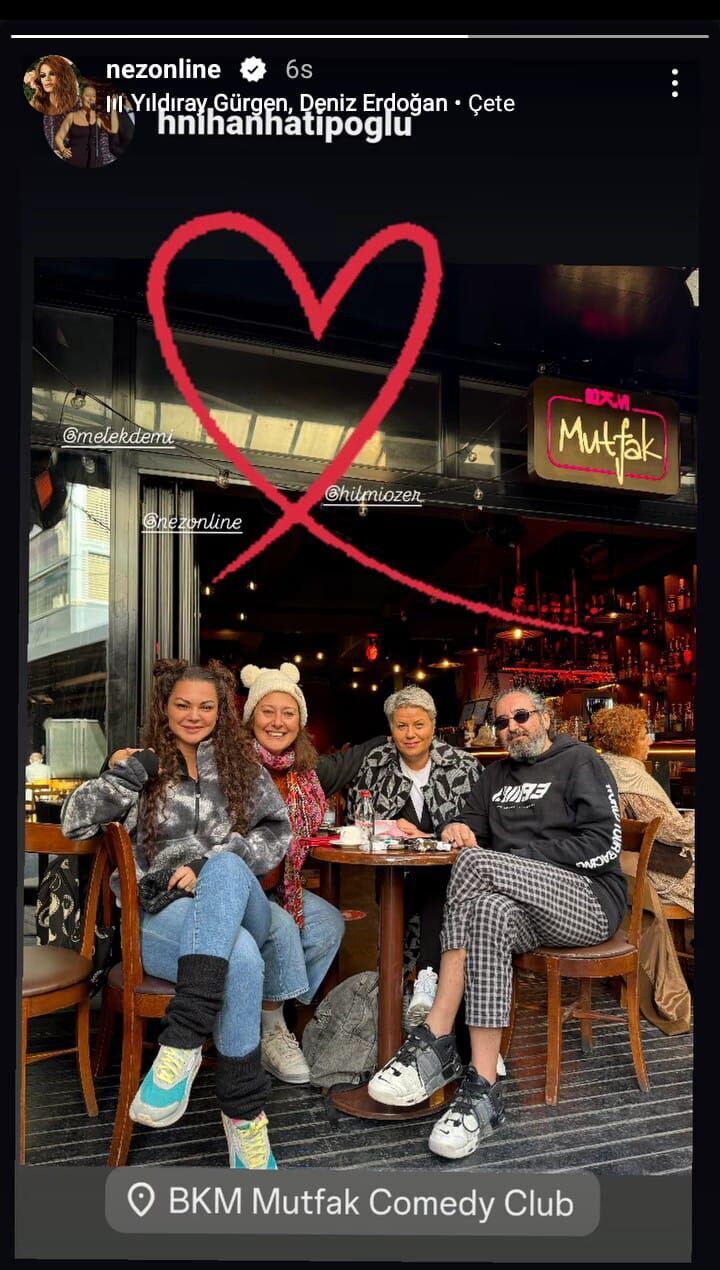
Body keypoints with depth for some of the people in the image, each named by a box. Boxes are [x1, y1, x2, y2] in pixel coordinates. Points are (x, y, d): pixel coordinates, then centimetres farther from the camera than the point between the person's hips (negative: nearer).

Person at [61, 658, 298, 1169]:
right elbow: (76, 822, 3)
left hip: (237, 909, 1)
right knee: (242, 960, -36)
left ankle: (182, 1041, -42)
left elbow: (278, 831, 3)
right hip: (165, 915, -1)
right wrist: (130, 772, -5)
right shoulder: (145, 767, 14)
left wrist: (209, 865, -10)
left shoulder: (241, 764, 16)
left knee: (226, 866, -38)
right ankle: (244, 1114, -27)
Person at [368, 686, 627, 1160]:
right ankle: (482, 1091, -35)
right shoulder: (496, 775, 23)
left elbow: (604, 844, -8)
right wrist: (459, 828, -3)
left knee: (476, 863, -30)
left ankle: (434, 1041, -29)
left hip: (593, 899, -5)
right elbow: (472, 825, 23)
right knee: (489, 911, -33)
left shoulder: (580, 761, 4)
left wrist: (518, 858, -12)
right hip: (533, 909, 5)